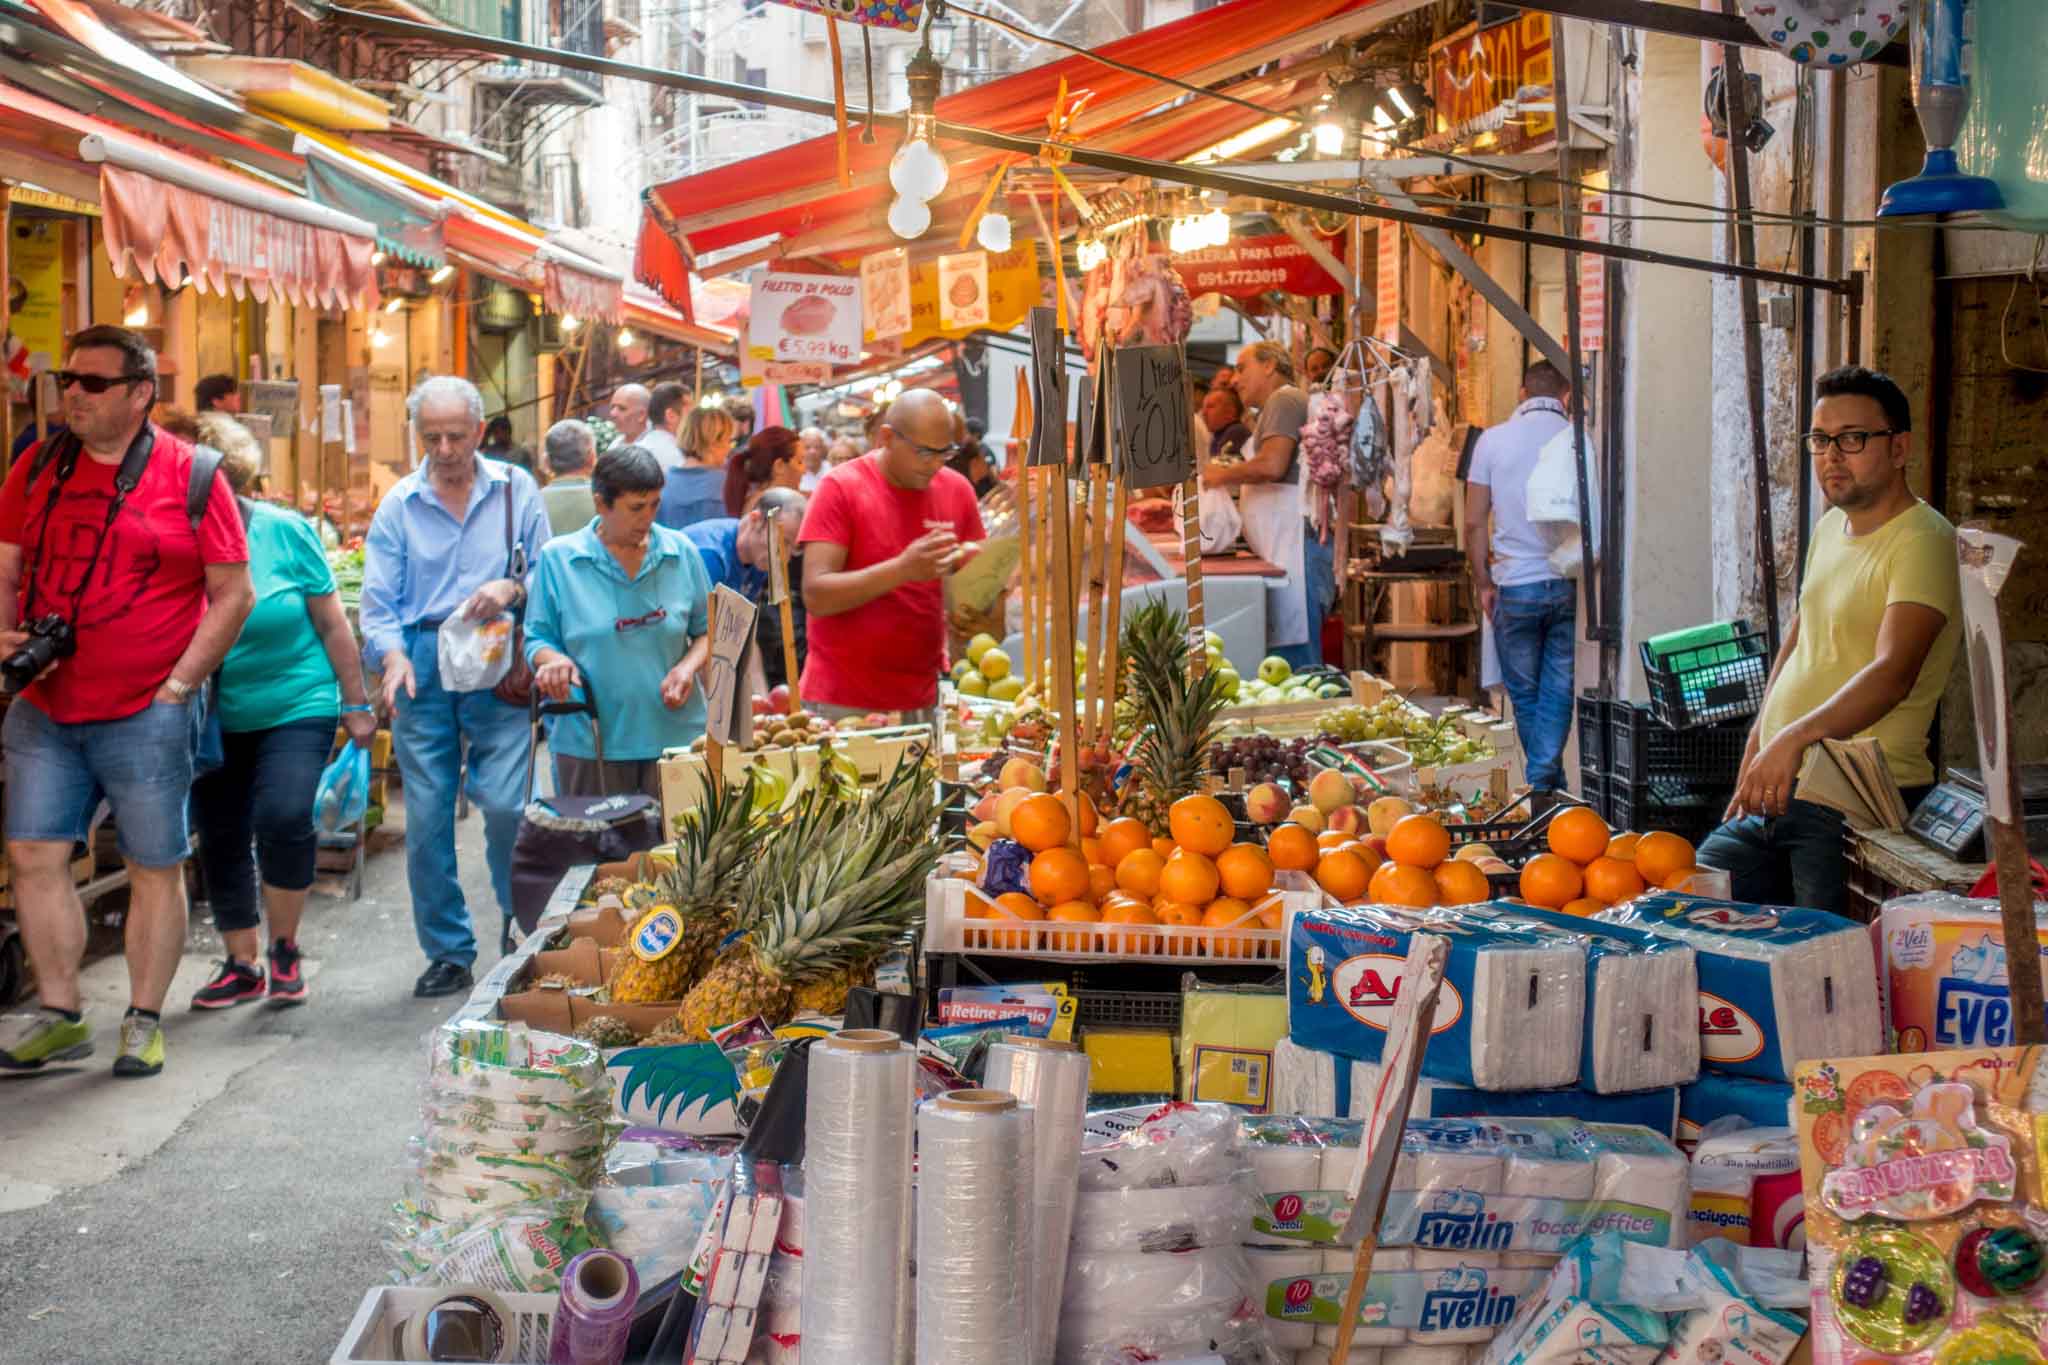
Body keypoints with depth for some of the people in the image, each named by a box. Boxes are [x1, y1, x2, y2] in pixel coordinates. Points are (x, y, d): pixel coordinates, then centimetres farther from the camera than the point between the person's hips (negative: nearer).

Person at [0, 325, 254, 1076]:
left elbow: (233, 594, -5)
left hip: (147, 714, -4)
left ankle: (144, 1021, 16)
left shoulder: (189, 475, -5)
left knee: (155, 868, 4)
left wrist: (179, 684, -10)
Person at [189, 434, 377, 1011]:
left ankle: (284, 951, 3)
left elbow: (333, 623, -2)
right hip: (214, 719, 3)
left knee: (284, 818, -19)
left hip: (296, 706, -3)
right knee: (220, 839, 8)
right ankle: (241, 966, 26)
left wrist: (356, 703, 0)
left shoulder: (283, 530, -9)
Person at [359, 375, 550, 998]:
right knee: (426, 818, 3)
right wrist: (392, 654, -13)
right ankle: (448, 952, 16)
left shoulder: (516, 491, 7)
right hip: (422, 668, 2)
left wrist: (512, 588, -13)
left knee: (505, 804, -11)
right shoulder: (399, 503, 8)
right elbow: (377, 598, 5)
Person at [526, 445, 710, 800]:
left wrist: (688, 666, -8)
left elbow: (707, 630, 11)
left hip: (676, 737, 1)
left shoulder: (681, 552, 4)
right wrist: (553, 660, -17)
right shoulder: (557, 558, 0)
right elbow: (537, 639, 5)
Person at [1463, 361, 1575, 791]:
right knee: (1558, 691, 6)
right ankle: (1544, 781, -1)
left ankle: (1546, 779, 20)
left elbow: (1474, 522, 0)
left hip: (1515, 584, 0)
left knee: (1524, 694, 13)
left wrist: (1483, 582, 9)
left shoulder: (1493, 440, -1)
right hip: (1570, 582, 0)